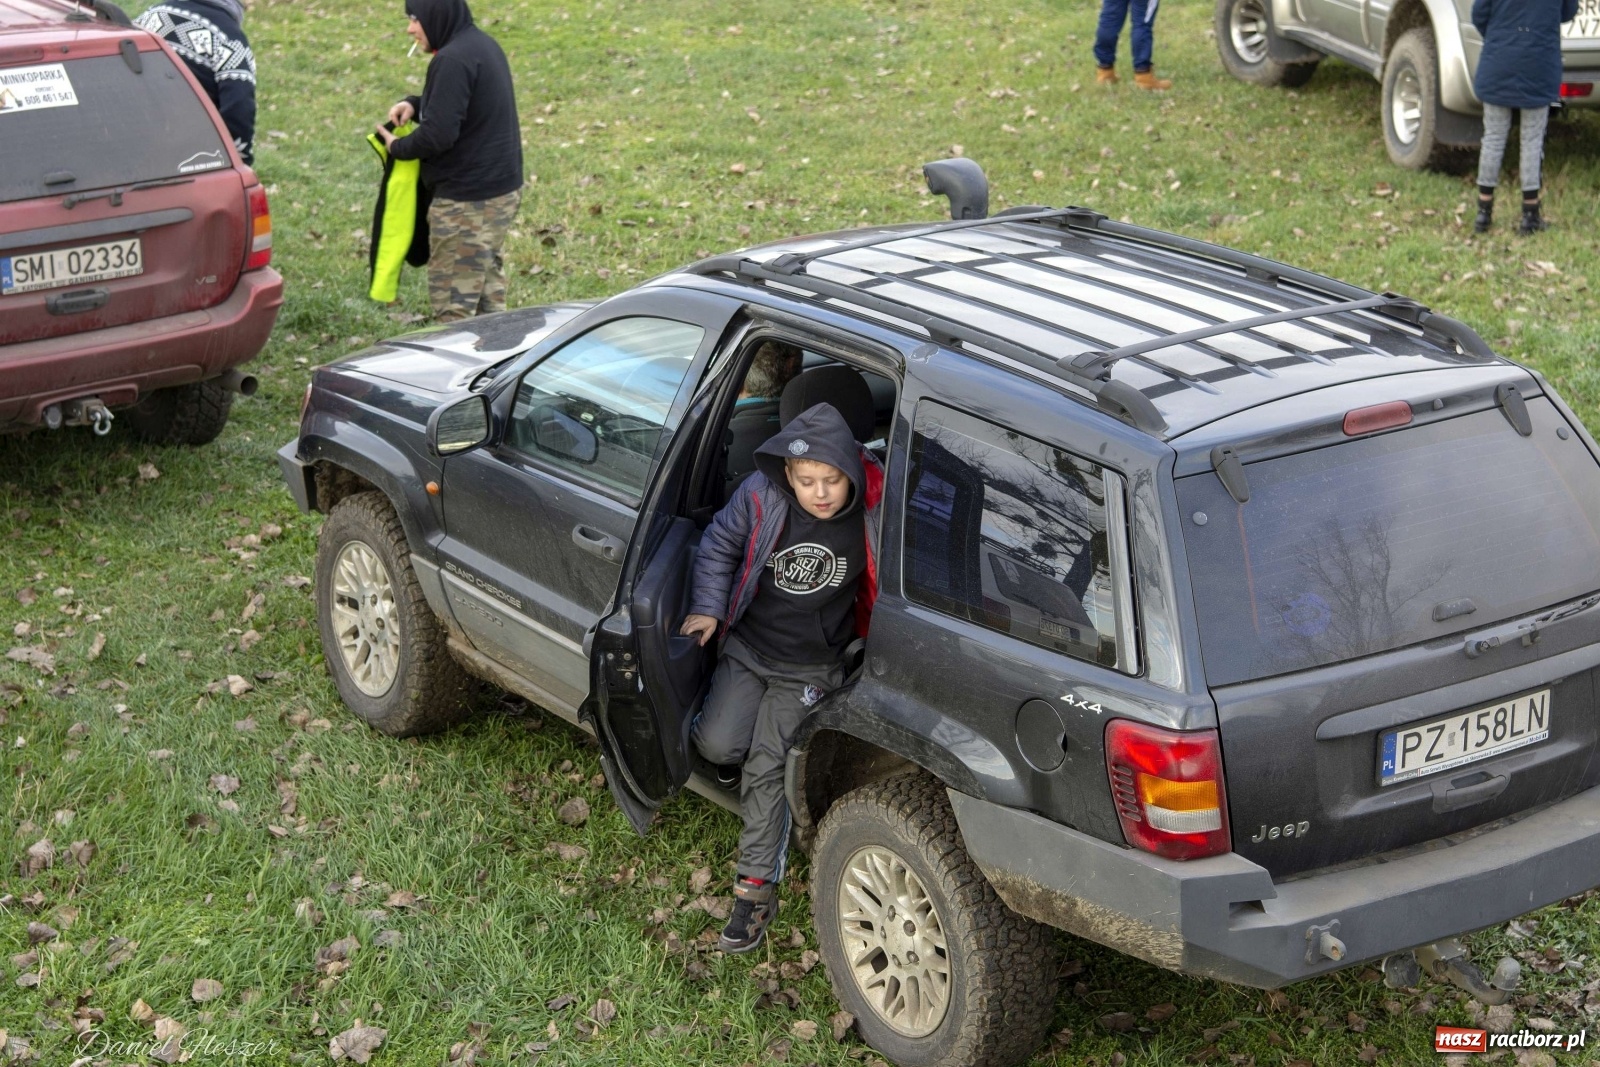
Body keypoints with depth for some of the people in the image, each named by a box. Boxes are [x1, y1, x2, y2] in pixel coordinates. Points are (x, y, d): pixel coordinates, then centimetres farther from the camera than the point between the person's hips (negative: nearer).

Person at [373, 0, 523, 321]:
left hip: (467, 200, -10)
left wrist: (398, 147, -6)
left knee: (453, 305, -4)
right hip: (503, 188, 10)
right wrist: (415, 105, 8)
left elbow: (438, 135, -24)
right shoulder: (484, 45, 11)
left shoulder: (452, 60, -20)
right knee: (488, 300, 17)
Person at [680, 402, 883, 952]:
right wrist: (707, 608, -6)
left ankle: (756, 888, 2)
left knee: (766, 768, -7)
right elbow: (719, 545, 1)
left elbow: (887, 584, 0)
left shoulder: (873, 515, -19)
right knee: (718, 745, -12)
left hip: (810, 668, -2)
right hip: (748, 648, 2)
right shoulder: (760, 496, -18)